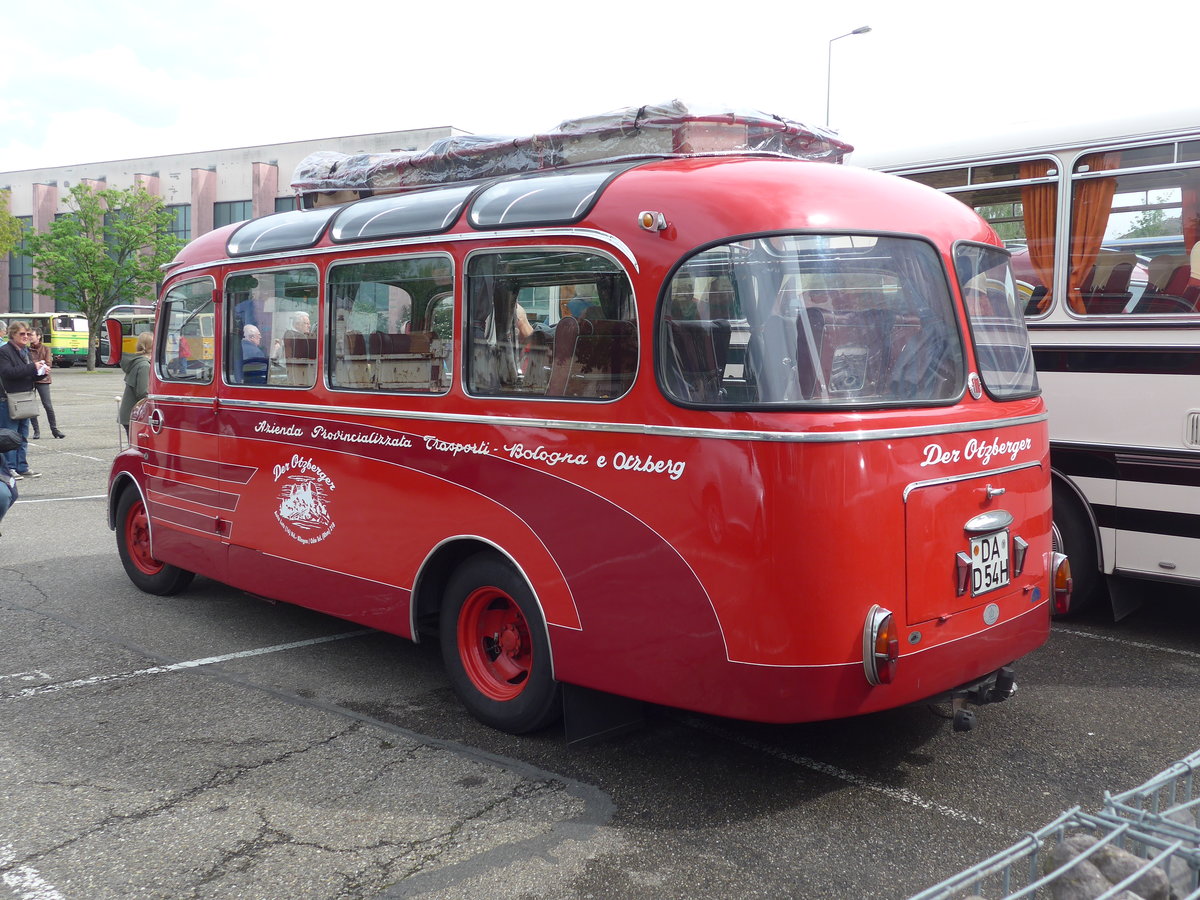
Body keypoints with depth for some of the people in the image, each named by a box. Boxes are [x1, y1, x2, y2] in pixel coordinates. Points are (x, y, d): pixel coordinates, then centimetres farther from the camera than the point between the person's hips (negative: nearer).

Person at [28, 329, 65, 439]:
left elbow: (47, 364, -3)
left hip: (42, 380, -2)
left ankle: (54, 429, 5)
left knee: (48, 405, -5)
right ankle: (36, 431, 11)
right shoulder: (27, 349, 7)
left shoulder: (45, 348, 3)